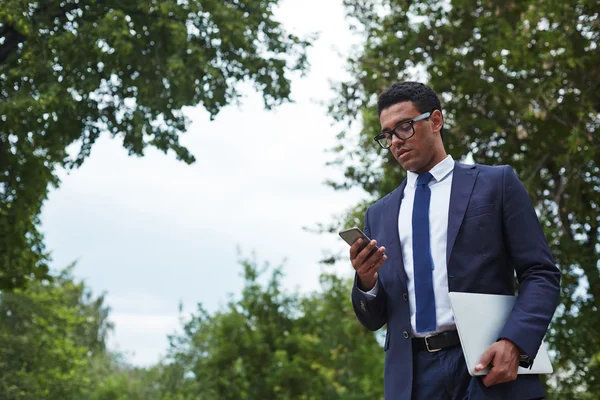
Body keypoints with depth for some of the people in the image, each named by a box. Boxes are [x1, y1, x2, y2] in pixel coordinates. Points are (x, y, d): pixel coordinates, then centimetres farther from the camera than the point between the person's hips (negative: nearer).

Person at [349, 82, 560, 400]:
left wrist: (513, 343, -17)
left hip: (488, 366, -3)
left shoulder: (497, 183, 6)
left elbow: (541, 274, -1)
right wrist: (366, 282, -6)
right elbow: (373, 319, 16)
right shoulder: (379, 215, 16)